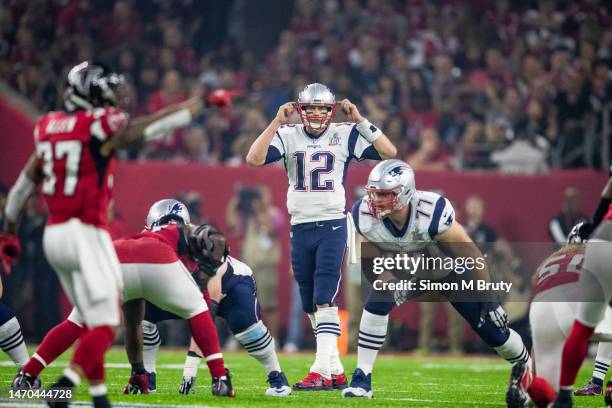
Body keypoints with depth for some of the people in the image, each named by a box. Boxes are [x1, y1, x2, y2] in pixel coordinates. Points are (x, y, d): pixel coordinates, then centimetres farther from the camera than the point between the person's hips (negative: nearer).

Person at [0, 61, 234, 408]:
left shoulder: (51, 129, 11)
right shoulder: (102, 128, -10)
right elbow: (159, 124, -8)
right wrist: (205, 101, 3)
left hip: (54, 235, 8)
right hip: (85, 235, -8)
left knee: (95, 323, 17)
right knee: (105, 326, -6)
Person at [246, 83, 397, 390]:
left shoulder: (345, 135, -1)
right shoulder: (288, 136, 3)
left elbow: (389, 152, -8)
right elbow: (253, 159, -12)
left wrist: (360, 121, -12)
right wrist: (277, 122, -15)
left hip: (332, 226, -4)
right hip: (300, 229, 4)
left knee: (325, 300, -14)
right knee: (311, 306, 9)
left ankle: (321, 371, -18)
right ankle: (336, 371, 19)